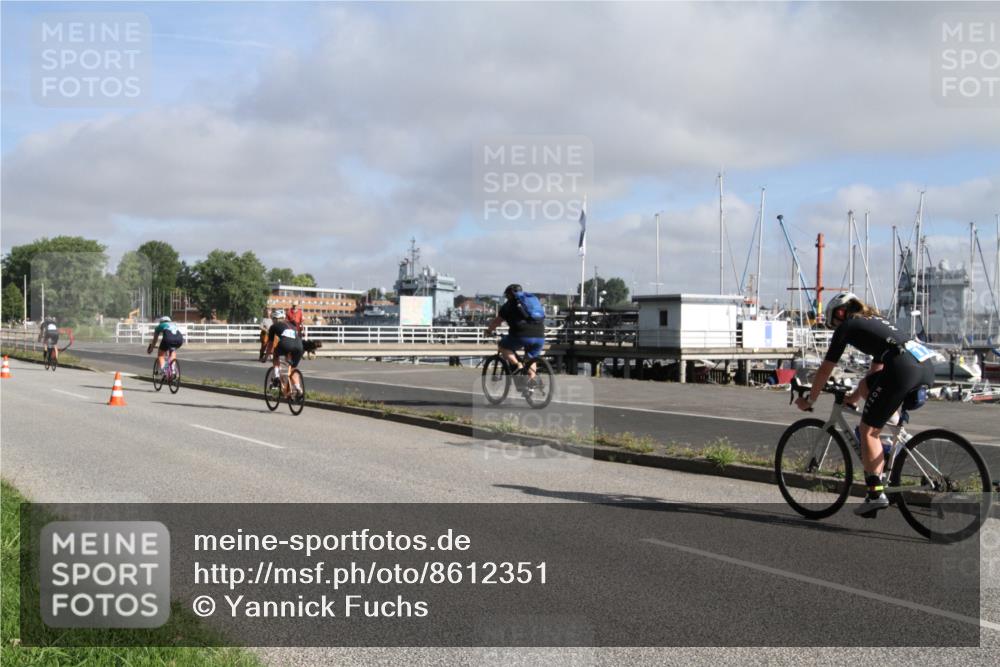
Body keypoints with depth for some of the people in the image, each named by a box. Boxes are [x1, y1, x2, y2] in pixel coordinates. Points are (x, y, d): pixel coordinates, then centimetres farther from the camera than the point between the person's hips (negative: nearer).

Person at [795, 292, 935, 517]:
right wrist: (854, 396, 53)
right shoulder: (876, 321, 35)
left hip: (904, 369, -8)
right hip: (927, 366, 8)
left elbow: (825, 370, 17)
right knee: (867, 386, 29)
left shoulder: (846, 326, 14)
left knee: (867, 430, 3)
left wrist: (809, 401, 29)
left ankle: (876, 494, -3)